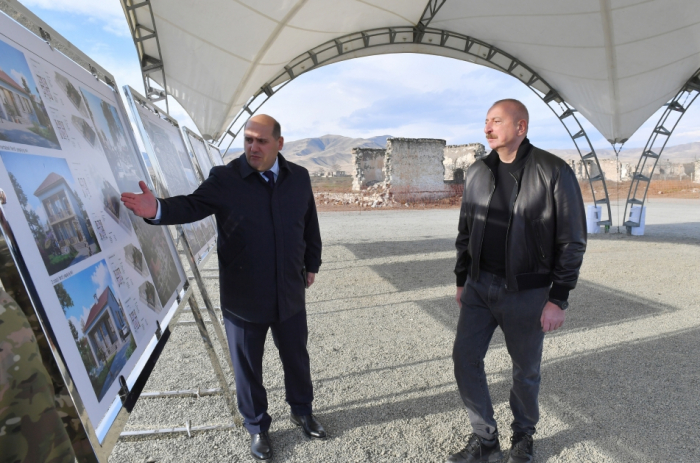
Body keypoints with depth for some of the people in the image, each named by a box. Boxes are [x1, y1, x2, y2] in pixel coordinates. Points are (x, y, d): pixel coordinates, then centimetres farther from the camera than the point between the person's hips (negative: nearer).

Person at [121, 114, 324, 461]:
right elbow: (192, 206, -17)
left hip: (290, 295, 3)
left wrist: (311, 264, 13)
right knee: (247, 367, 16)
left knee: (296, 358, 21)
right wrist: (158, 209, -37)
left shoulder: (299, 177, 1)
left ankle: (302, 411, 48)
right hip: (243, 299, -2)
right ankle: (257, 427, 42)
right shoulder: (224, 179, -9)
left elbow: (310, 224, 8)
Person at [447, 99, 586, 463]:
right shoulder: (477, 172, 5)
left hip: (527, 293, -4)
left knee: (526, 370, 13)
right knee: (465, 359, 3)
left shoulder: (554, 172, -9)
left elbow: (572, 241, -8)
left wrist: (558, 299, -11)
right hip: (479, 287, 4)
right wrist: (462, 280, 12)